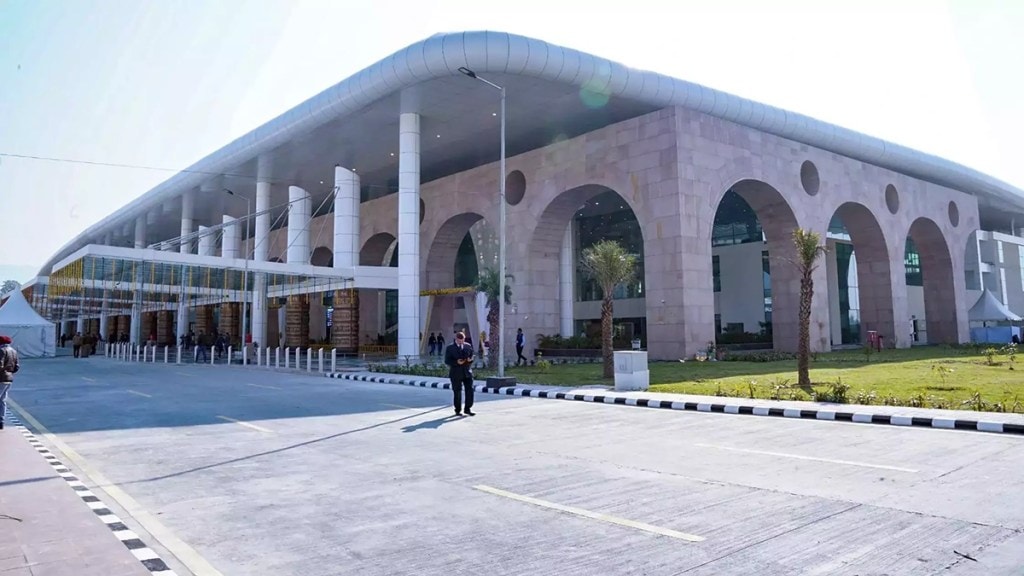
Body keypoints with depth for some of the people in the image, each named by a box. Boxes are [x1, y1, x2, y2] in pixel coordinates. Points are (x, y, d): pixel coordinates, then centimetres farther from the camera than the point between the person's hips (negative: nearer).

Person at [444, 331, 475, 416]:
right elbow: (447, 361, -5)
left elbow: (472, 356, 17)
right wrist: (456, 362, -20)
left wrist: (470, 359, -8)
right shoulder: (450, 348, -1)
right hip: (456, 373, -3)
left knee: (470, 390, -3)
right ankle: (458, 410, 16)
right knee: (457, 392, 3)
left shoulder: (468, 346, 10)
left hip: (467, 372, 3)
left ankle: (467, 409, 9)